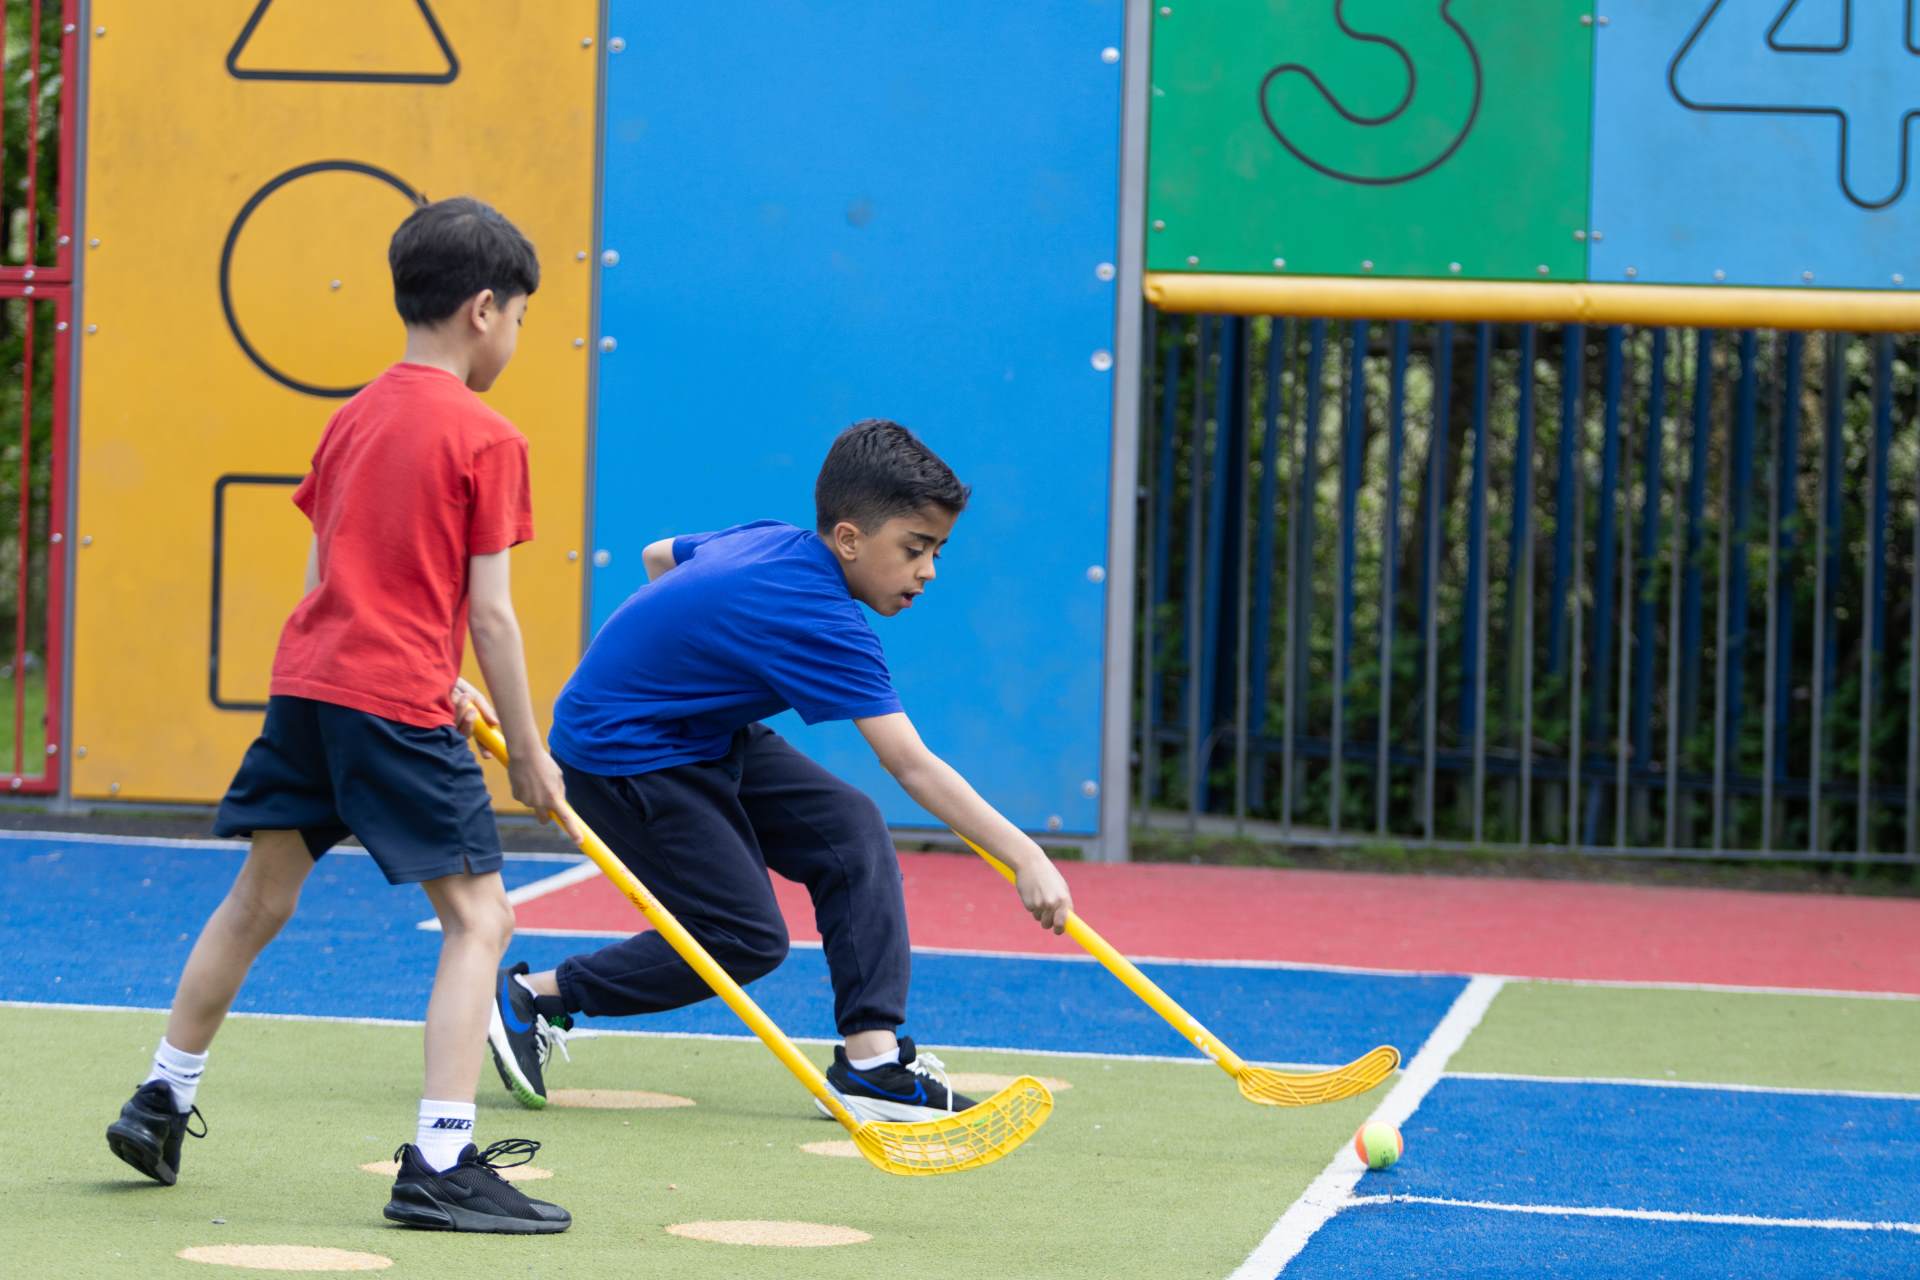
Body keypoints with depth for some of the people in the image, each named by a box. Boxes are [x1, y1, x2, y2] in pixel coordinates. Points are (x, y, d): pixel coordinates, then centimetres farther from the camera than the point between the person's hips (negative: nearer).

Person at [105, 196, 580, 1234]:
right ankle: (440, 1165, -11)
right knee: (479, 917, -2)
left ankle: (161, 1102, 29)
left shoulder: (350, 419, 15)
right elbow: (488, 611, -8)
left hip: (306, 682, 7)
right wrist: (527, 751, 0)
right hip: (401, 703, -7)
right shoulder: (488, 440, -6)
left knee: (259, 899, 20)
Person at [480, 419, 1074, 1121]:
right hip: (617, 755, -10)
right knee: (747, 938, -9)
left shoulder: (773, 539, -2)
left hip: (700, 737, 10)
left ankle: (871, 1059, -9)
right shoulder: (817, 619, -29)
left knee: (849, 828, -4)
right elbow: (911, 766, -34)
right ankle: (529, 997, 4)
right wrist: (1023, 856, -36)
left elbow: (660, 555, 18)